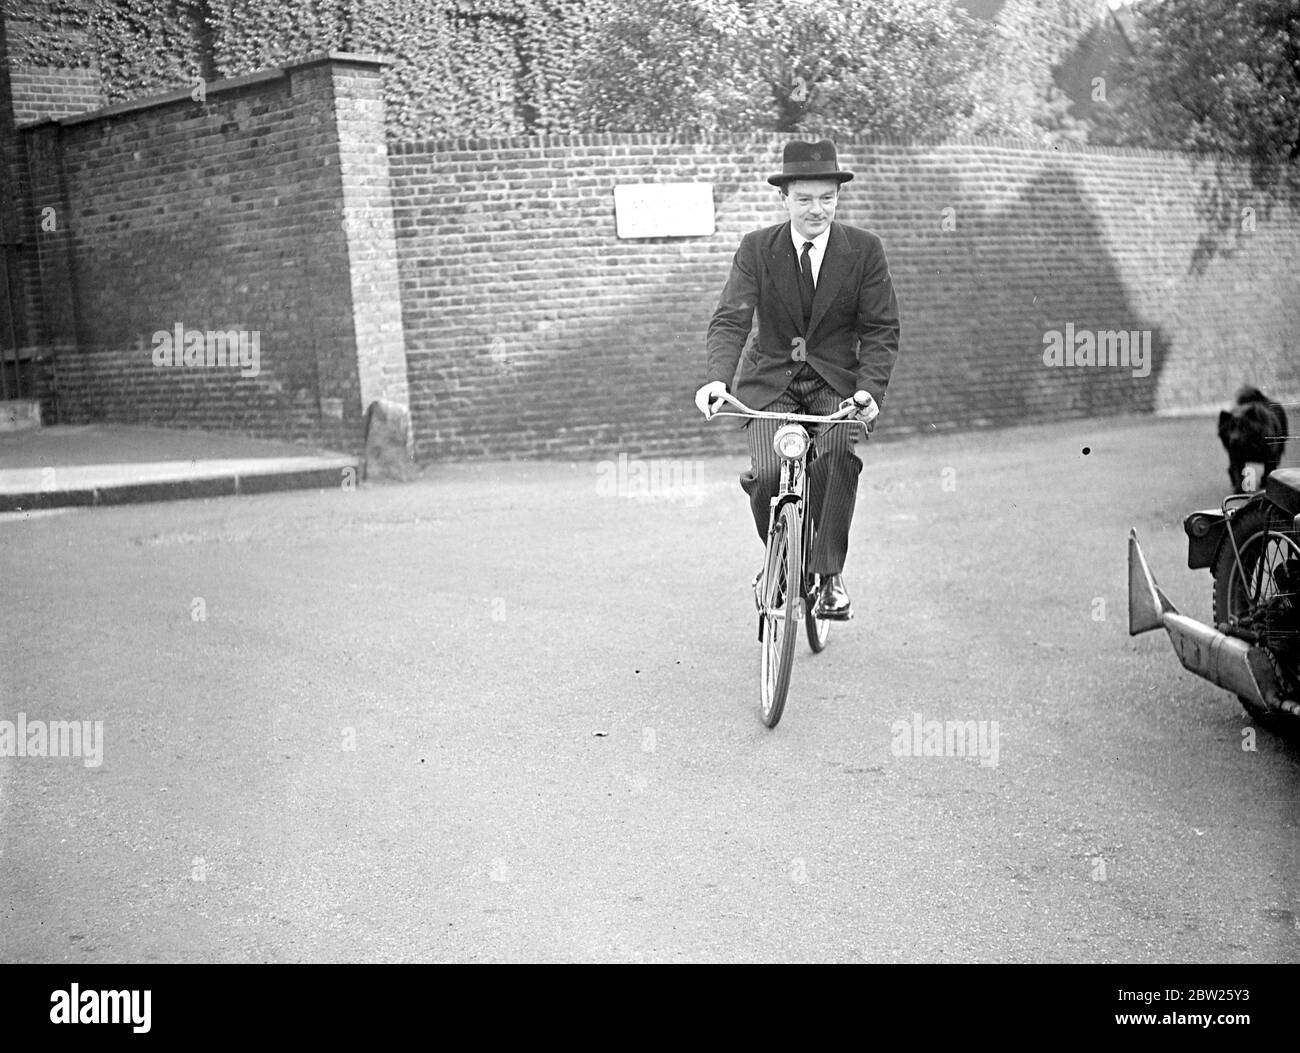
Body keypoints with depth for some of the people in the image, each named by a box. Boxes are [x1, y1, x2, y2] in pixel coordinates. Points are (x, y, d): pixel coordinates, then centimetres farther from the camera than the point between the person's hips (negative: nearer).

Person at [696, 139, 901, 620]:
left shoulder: (864, 249, -4)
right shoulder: (756, 248, -4)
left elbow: (881, 329, -6)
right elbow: (730, 320, -13)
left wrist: (870, 389, -24)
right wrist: (717, 379, -32)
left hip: (837, 380, 0)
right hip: (771, 381, 1)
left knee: (837, 454, -32)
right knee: (767, 473, -23)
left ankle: (829, 574, -17)